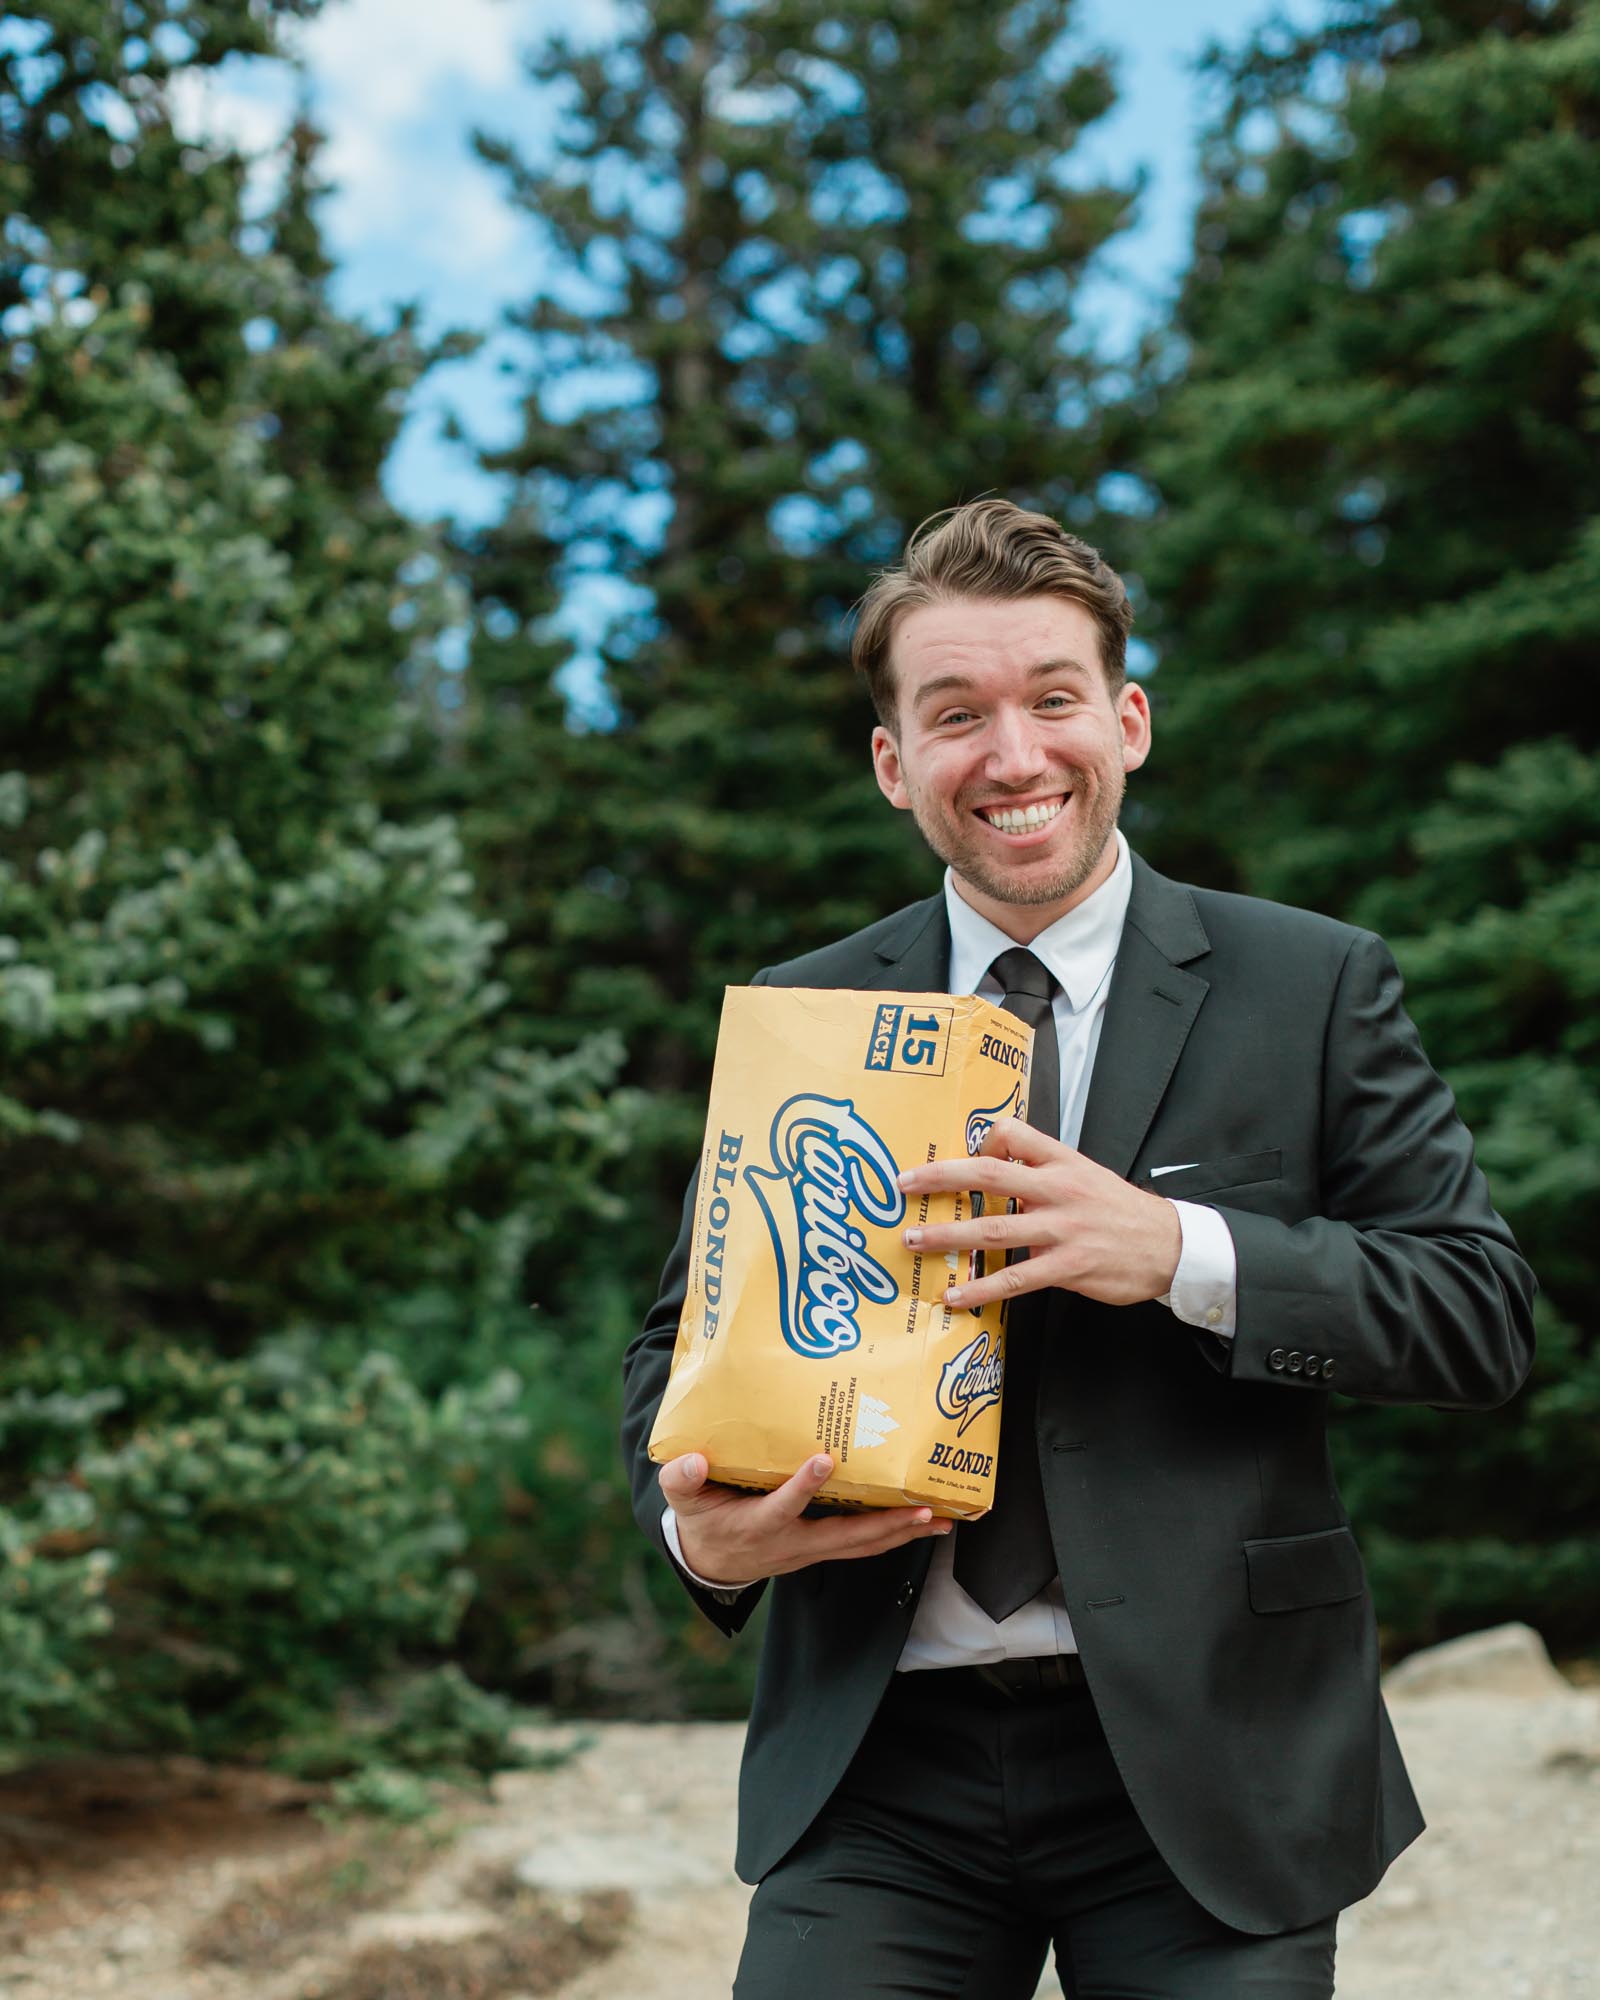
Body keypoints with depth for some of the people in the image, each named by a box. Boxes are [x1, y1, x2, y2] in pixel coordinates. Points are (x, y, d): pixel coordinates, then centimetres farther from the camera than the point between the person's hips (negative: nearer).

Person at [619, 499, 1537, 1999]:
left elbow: (1483, 1312, -3)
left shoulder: (1314, 986, 2)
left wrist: (1180, 1252, -18)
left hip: (1202, 1761, -1)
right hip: (876, 1765, 2)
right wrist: (699, 1530, -10)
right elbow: (683, 1342, 12)